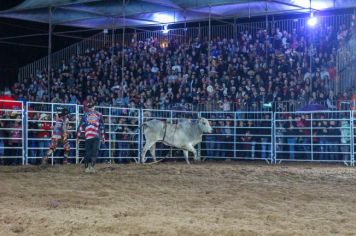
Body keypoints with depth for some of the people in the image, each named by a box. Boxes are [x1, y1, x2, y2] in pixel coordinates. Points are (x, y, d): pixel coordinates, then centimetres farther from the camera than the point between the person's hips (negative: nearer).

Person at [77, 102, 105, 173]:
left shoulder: (85, 115, 7)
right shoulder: (99, 114, 9)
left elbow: (81, 126, 4)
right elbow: (102, 126, 8)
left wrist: (78, 136, 9)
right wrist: (103, 136, 13)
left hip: (88, 136, 0)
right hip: (97, 136, 0)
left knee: (87, 152, 9)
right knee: (95, 151, -1)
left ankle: (86, 167, 9)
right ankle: (92, 166, -15)